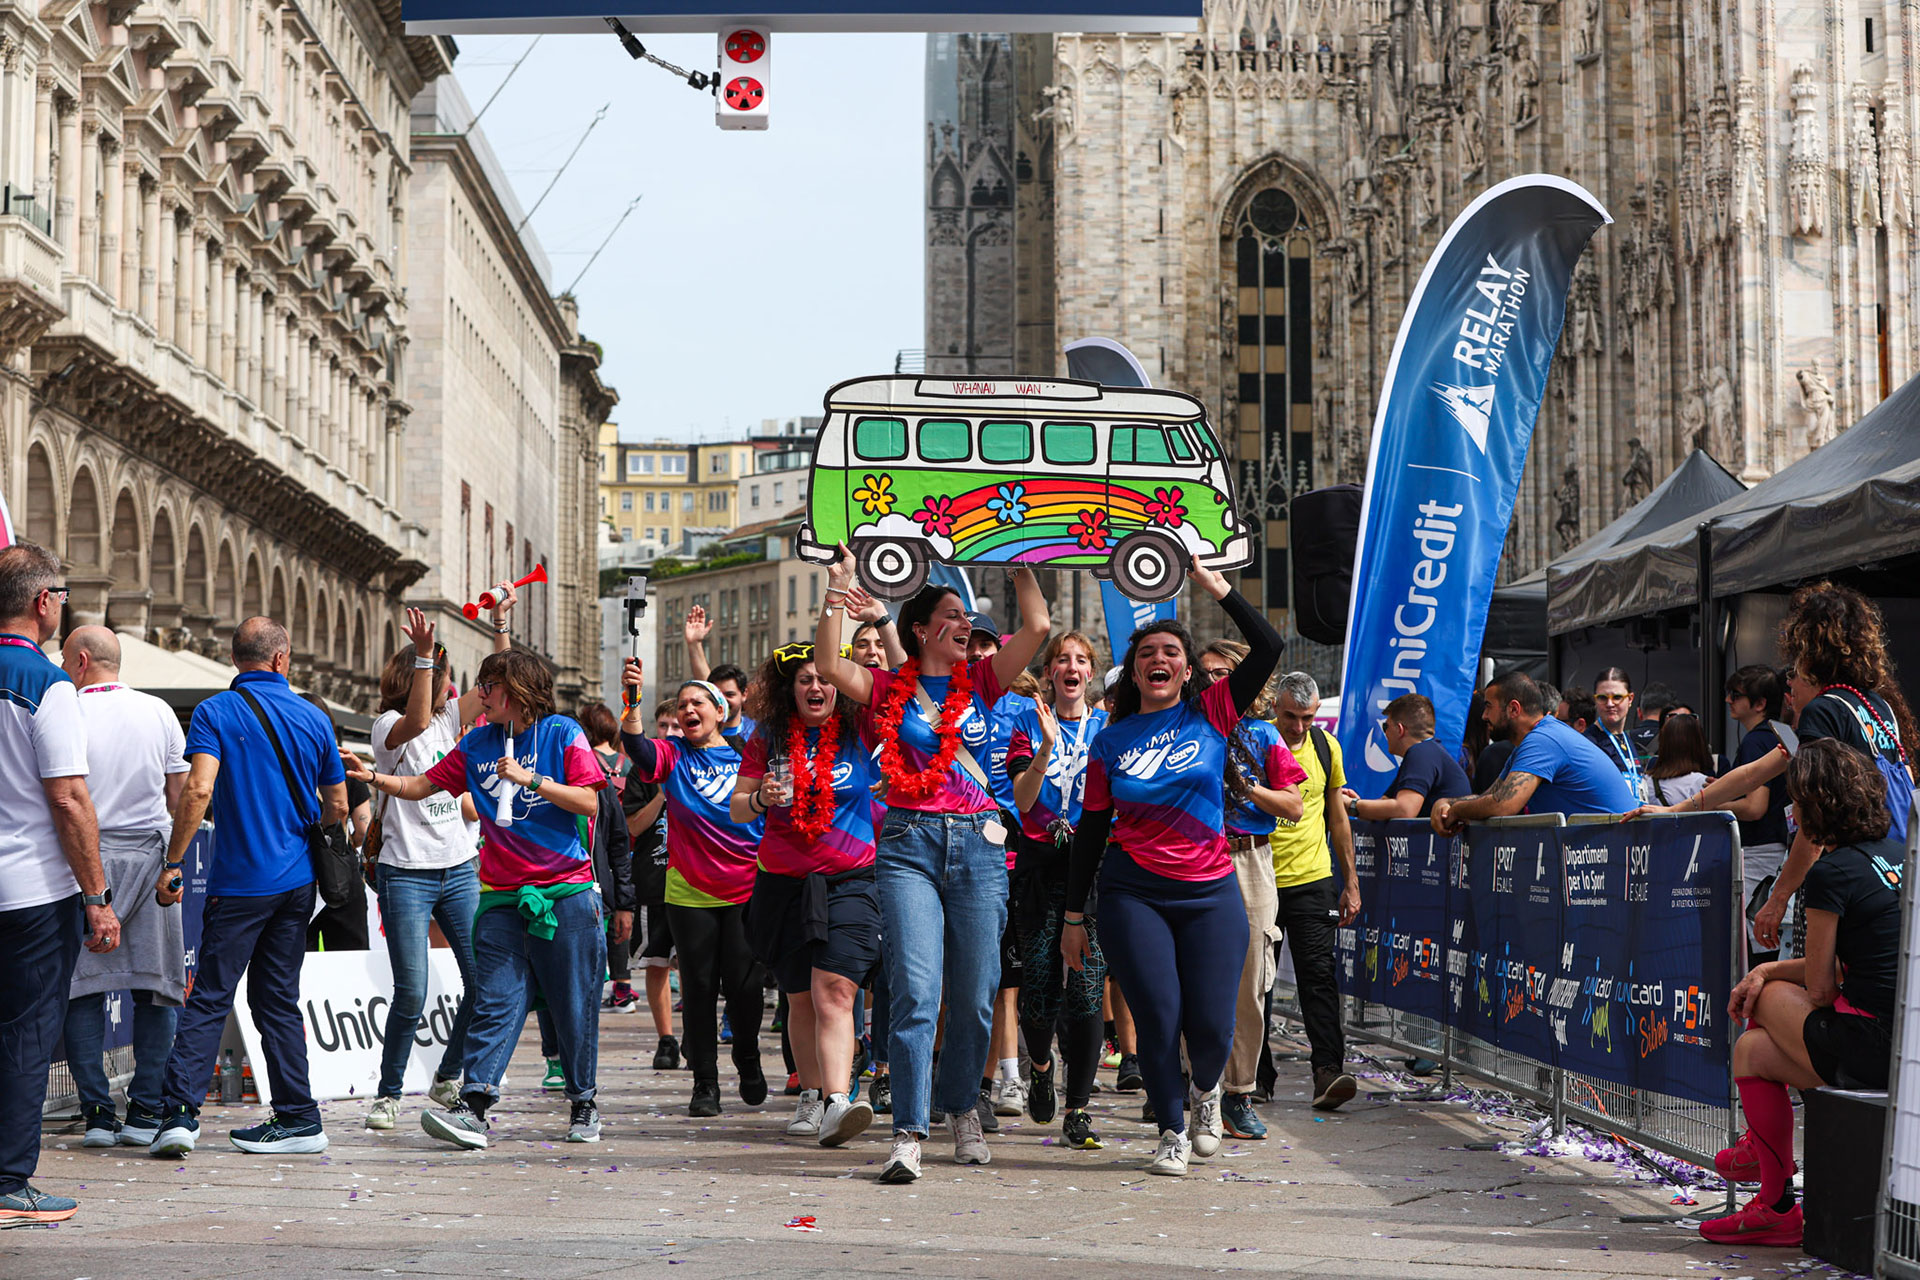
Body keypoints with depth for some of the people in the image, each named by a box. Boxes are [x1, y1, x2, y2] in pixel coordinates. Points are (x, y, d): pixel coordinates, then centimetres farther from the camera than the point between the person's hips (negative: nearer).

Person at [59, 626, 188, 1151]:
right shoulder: (159, 712, 5)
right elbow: (179, 797, 8)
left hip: (85, 857, -2)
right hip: (149, 856, 2)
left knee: (82, 989, 6)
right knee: (155, 989, 7)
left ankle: (97, 1111, 2)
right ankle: (145, 1111, 4)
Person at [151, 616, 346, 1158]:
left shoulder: (215, 713, -6)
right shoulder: (313, 719, 6)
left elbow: (199, 790, -19)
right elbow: (338, 806, 10)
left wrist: (173, 863, -12)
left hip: (240, 880, -4)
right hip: (297, 880, 4)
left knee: (209, 997, -3)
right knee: (279, 999, 11)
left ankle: (180, 1113, -13)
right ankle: (298, 1119, 10)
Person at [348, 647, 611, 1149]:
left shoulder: (562, 733, -2)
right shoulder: (477, 744, 12)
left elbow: (589, 802, -9)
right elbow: (421, 785, 13)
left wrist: (531, 779, -17)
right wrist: (372, 777, -1)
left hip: (565, 891, -3)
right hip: (502, 896, 3)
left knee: (573, 1004, 3)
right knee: (494, 999, -7)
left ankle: (584, 1104, 16)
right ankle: (473, 1105, -16)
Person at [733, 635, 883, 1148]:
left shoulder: (856, 731, 1)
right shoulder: (769, 739, 6)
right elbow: (736, 807, 10)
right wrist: (760, 800, -13)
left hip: (849, 883, -3)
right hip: (785, 885, 3)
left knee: (834, 992, -17)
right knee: (801, 998, 10)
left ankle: (837, 1104, -27)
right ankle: (810, 1099, 24)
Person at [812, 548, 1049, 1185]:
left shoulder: (980, 681, 12)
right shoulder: (888, 688, 7)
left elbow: (1037, 628, 2)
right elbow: (827, 666, -8)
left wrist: (1021, 564, 3)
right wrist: (836, 595, -9)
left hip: (978, 845, 3)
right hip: (909, 845, -2)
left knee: (974, 995, 5)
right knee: (916, 991, -13)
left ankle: (962, 1110, 25)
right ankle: (908, 1134, -14)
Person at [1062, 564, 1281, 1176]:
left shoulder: (1210, 714, 5)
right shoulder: (1112, 740, 7)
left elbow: (1268, 647, -7)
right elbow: (1091, 828, 10)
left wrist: (1211, 582, -9)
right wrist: (1073, 915, 8)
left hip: (1210, 894, 0)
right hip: (1133, 895, 0)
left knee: (1212, 1027, -7)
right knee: (1158, 1019, -8)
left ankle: (1205, 1090, 27)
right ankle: (1172, 1132, 12)